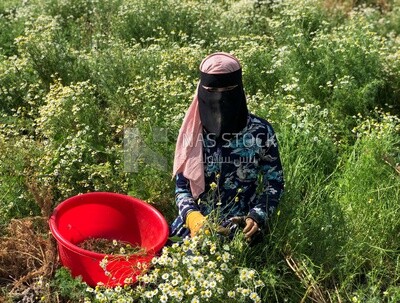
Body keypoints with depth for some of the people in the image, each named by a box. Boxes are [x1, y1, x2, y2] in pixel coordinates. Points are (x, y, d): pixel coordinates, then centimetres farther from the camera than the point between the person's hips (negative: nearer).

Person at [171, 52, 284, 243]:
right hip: (195, 226, 2)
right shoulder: (191, 131, -1)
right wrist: (192, 216, -15)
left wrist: (256, 217, -14)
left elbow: (274, 183, 3)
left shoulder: (261, 132, -6)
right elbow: (182, 186, 4)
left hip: (242, 230, -2)